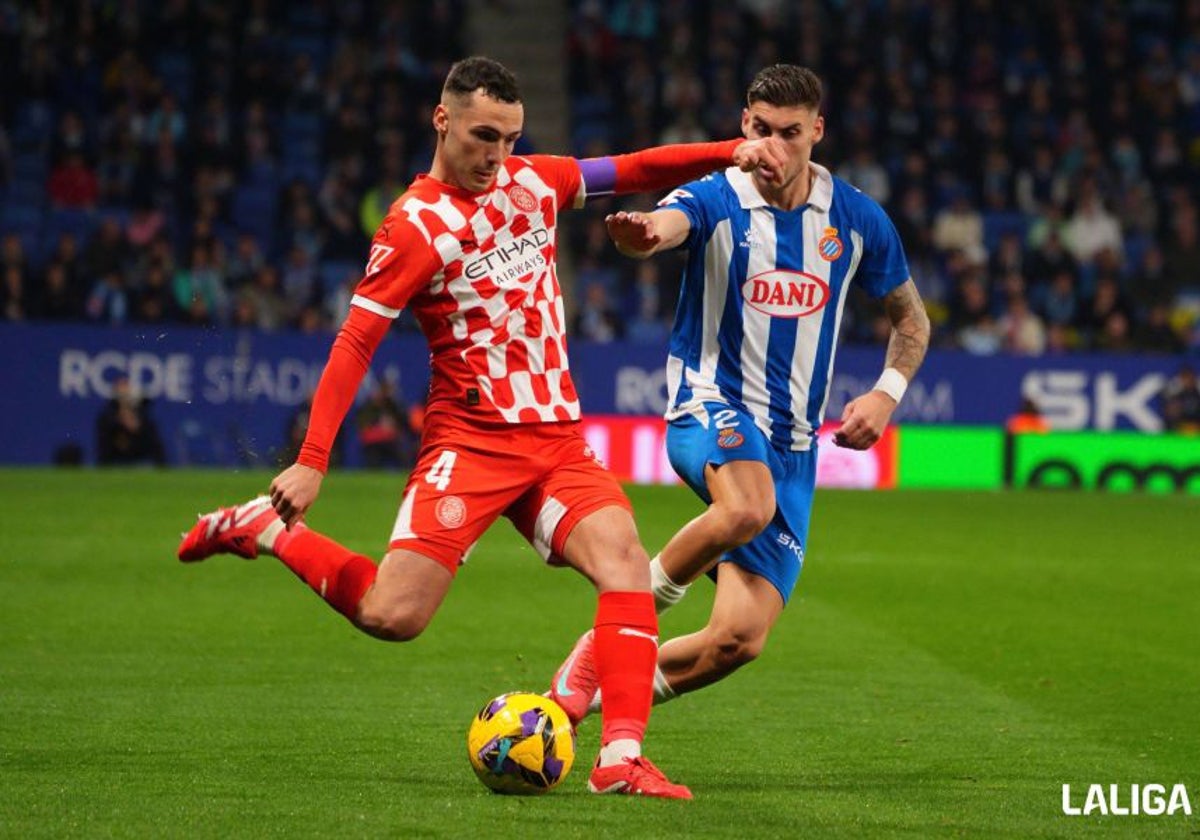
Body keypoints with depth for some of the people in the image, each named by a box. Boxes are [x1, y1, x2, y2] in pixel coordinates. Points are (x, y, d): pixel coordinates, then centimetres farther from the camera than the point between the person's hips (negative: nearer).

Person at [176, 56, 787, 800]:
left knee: (625, 562, -19)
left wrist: (731, 152, -1)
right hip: (472, 440, -5)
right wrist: (312, 462, -16)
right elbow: (355, 342, -10)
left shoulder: (532, 182, 9)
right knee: (392, 616, -13)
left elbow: (635, 171, 15)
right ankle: (265, 529, 11)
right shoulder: (416, 226, -9)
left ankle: (621, 759, -22)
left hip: (557, 438, 5)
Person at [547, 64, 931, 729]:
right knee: (748, 509, -40)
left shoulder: (858, 219, 4)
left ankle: (591, 694, 17)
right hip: (711, 407, -4)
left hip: (792, 444, 4)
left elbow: (910, 318, 19)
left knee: (740, 637, -8)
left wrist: (886, 394, 0)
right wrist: (639, 236, -57)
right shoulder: (714, 200, -7)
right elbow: (666, 225, -32)